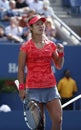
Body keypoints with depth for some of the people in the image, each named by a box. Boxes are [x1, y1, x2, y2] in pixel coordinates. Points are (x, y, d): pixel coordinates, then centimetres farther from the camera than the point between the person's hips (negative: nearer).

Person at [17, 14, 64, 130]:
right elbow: (21, 69, 1)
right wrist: (22, 87, -6)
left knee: (58, 119, -7)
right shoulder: (26, 47, 0)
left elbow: (59, 66, 16)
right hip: (33, 88, -3)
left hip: (50, 87, 3)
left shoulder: (51, 45, 10)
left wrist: (61, 53, 0)